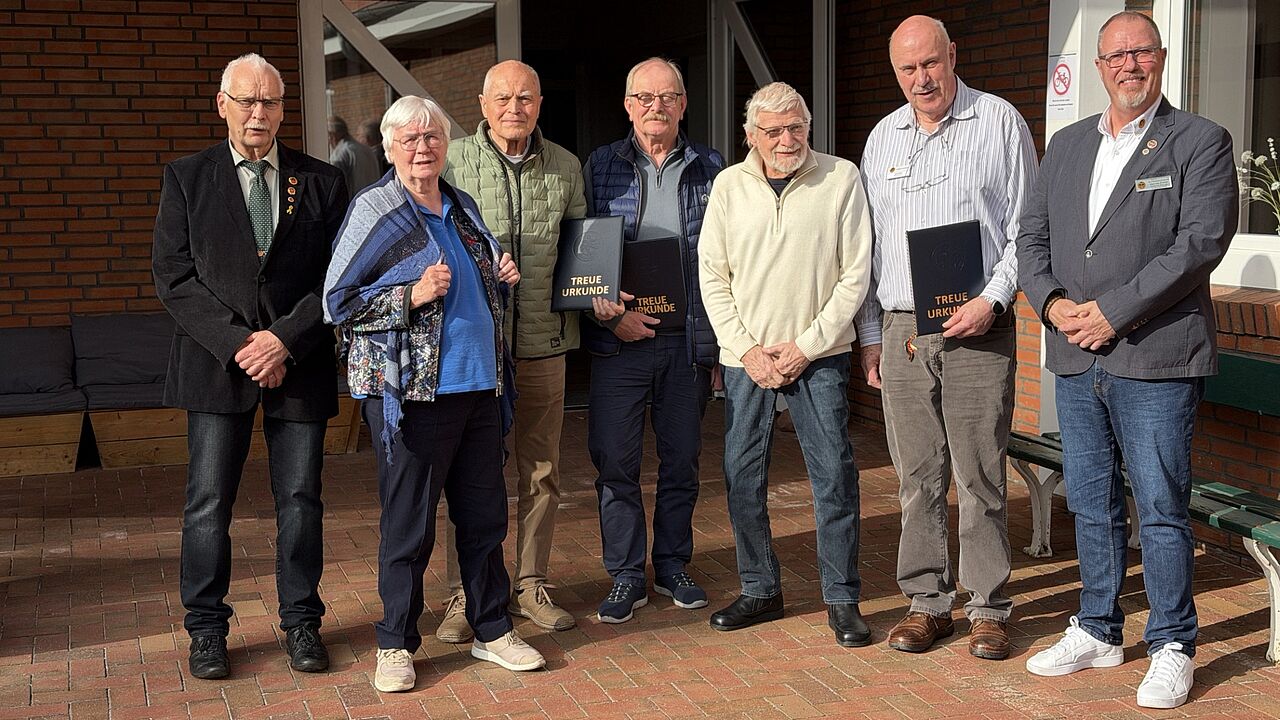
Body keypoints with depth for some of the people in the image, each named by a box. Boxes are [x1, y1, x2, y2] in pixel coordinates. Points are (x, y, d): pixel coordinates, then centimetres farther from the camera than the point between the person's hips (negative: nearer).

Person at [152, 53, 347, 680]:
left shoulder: (322, 181, 7)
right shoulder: (186, 178, 6)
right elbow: (173, 276, -1)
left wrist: (286, 339, -11)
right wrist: (237, 341, -12)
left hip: (299, 363, 1)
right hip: (217, 362, 0)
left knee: (300, 499, 6)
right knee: (208, 503, 2)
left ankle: (301, 623, 19)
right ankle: (207, 629, 15)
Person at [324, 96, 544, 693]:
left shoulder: (462, 207, 13)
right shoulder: (376, 210, -6)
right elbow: (336, 303, -7)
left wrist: (499, 278, 5)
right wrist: (412, 295, -18)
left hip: (477, 382, 6)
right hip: (409, 390, -6)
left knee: (485, 513, 11)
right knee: (408, 521, 1)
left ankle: (492, 631, 26)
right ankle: (396, 645, 17)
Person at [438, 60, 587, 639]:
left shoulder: (565, 168, 8)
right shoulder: (452, 162, -2)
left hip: (543, 340, 3)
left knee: (541, 469, 11)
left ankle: (531, 585, 24)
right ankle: (463, 594, 15)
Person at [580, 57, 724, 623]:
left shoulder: (710, 168, 6)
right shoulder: (601, 166, 4)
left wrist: (725, 336, 3)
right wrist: (609, 314, -11)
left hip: (689, 337, 1)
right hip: (619, 338, -1)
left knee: (682, 458, 11)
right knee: (614, 459, 0)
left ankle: (672, 565, 27)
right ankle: (625, 577, 13)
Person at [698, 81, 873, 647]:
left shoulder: (841, 179, -2)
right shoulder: (729, 185, 5)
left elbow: (856, 273, -3)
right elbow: (712, 275, 5)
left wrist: (806, 346, -7)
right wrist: (746, 348, -5)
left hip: (819, 355, -2)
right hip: (745, 356, 2)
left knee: (834, 474, -3)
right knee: (742, 476, 5)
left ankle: (842, 598, 9)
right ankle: (760, 590, 19)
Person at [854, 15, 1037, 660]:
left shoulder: (999, 123, 1)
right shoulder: (883, 137, 14)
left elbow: (1026, 229, 0)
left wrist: (993, 300, -13)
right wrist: (870, 334, 12)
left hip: (976, 329, -4)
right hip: (900, 331, 4)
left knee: (980, 474, -1)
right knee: (917, 475, 7)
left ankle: (988, 607, 10)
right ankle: (928, 601, 17)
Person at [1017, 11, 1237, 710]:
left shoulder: (1201, 142, -2)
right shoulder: (1066, 145, 15)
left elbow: (1202, 241, -13)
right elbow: (1031, 235, 13)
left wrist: (1114, 312, -17)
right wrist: (1052, 303, -6)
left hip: (1155, 361, -5)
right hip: (1076, 361, 5)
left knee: (1161, 509, 0)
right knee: (1091, 503, 14)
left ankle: (1172, 648, 14)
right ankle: (1098, 630, 28)